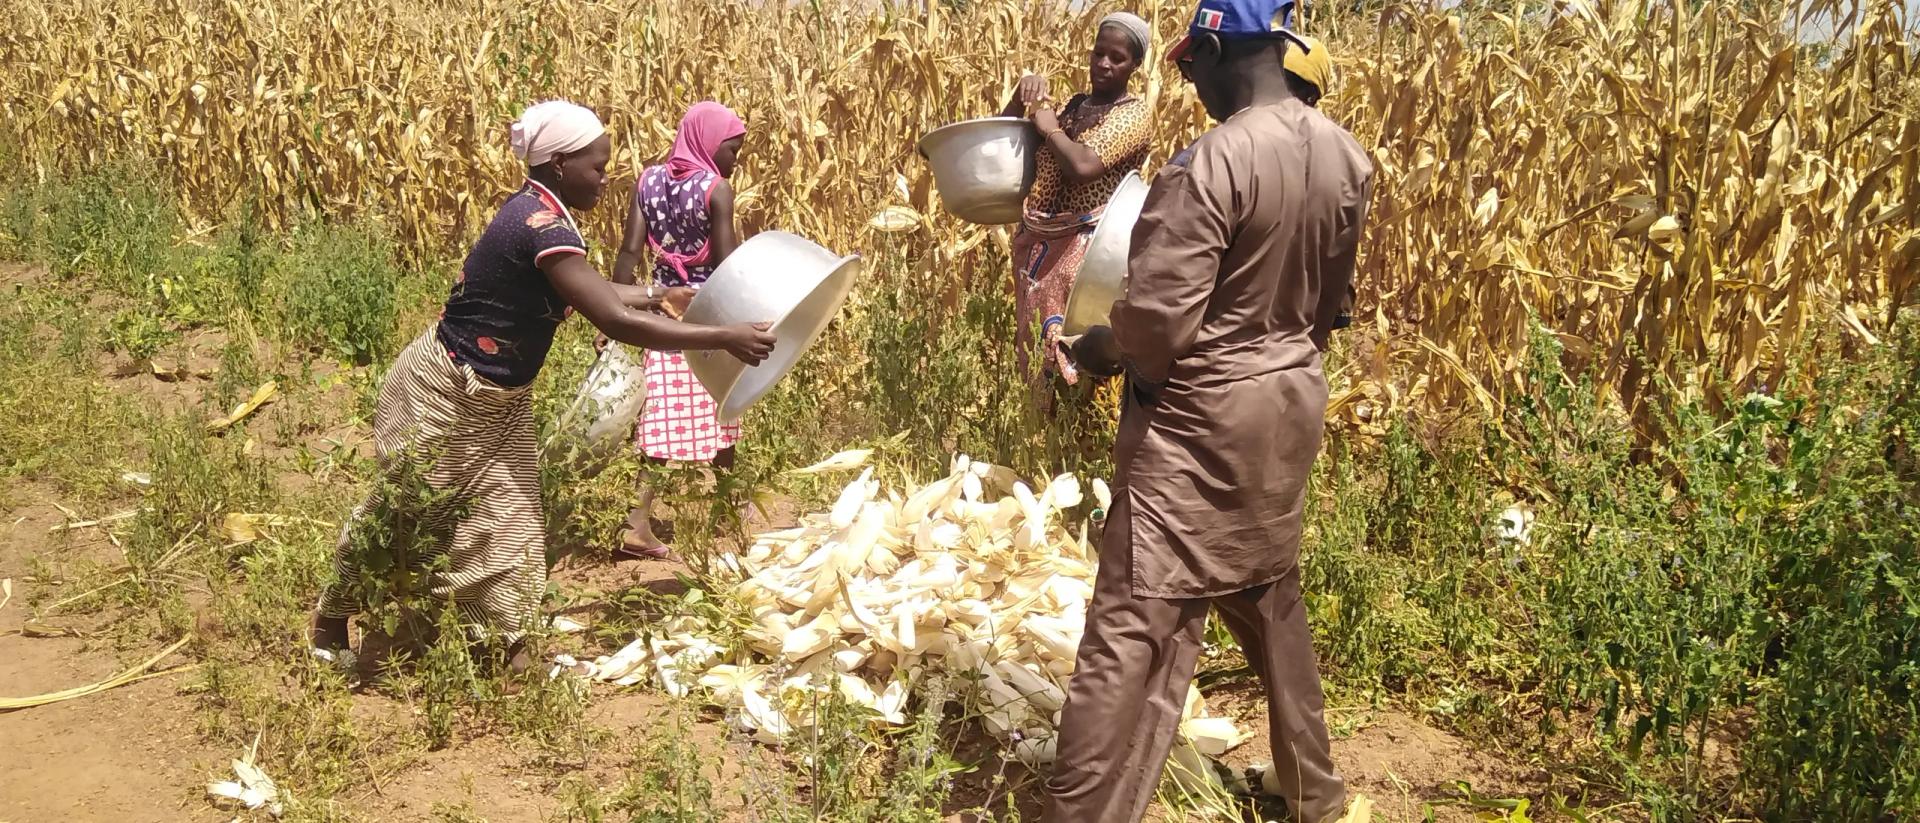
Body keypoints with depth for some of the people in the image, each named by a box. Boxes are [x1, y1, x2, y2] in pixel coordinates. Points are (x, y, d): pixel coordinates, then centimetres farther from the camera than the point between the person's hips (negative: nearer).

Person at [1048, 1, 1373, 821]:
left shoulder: (1214, 160, -22)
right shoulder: (1345, 156, 2)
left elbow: (1157, 319, -22)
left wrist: (1099, 347, -3)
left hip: (1204, 415, -8)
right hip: (1292, 401, 8)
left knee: (1134, 625, -4)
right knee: (1272, 603, 23)